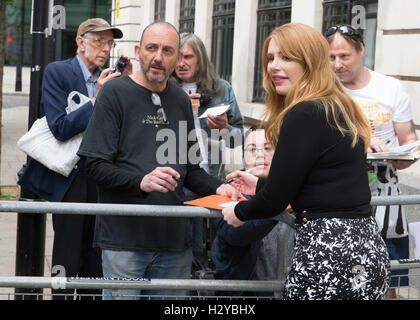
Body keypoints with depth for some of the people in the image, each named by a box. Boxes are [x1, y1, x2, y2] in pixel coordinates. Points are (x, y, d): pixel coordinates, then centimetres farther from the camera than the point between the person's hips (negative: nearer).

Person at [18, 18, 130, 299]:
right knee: (67, 261, 1)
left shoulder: (111, 77, 8)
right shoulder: (57, 72, -7)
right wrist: (97, 99, -24)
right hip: (70, 179, -5)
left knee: (95, 259, 13)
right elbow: (61, 128, -16)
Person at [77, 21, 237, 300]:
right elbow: (96, 166, -10)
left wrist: (217, 188, 0)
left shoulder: (181, 99, 13)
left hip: (174, 237, 5)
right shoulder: (115, 93, -5)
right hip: (125, 236, -5)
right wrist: (141, 181, -26)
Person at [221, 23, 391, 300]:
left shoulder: (305, 114, -14)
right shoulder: (340, 109, 15)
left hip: (328, 256, -10)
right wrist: (259, 185, 32)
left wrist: (239, 212, 9)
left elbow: (276, 199, -11)